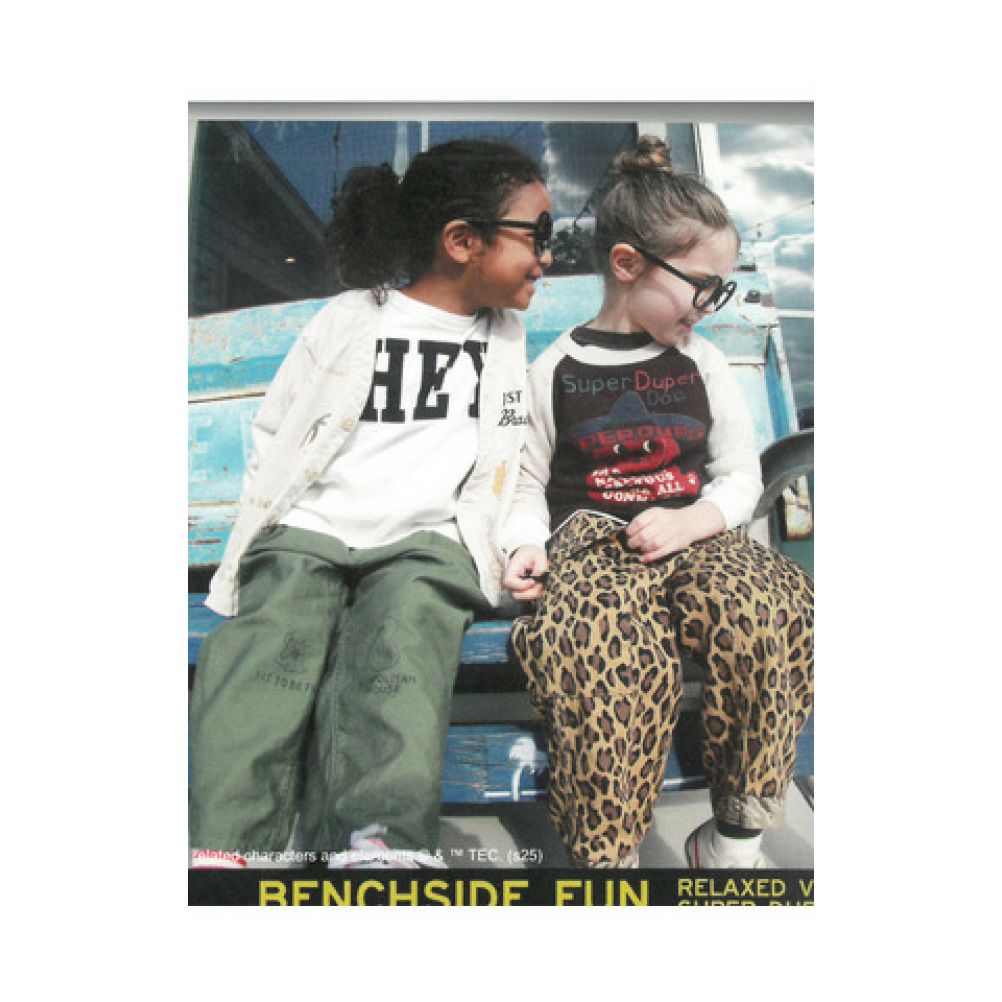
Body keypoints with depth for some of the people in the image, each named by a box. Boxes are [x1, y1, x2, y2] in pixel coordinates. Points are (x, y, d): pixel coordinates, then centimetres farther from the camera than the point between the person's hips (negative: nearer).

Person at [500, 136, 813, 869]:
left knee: (767, 614, -30)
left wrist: (689, 522, -5)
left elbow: (741, 478, 14)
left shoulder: (703, 365, 13)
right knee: (611, 652, -37)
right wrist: (527, 546, -10)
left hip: (698, 538, 3)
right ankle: (609, 853, -17)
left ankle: (736, 835, -10)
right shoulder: (555, 371, 6)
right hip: (590, 543, -2)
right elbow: (529, 483, 9)